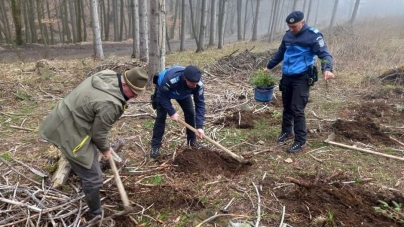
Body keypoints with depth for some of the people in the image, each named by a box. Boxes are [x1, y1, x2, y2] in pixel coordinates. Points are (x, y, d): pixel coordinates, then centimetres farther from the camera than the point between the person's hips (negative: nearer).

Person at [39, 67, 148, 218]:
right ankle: (96, 215, 20)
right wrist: (105, 149, 2)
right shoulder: (109, 104, -32)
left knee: (92, 154, 33)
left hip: (67, 120, 10)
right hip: (68, 133, -10)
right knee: (93, 178, 0)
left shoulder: (108, 76, -4)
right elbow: (99, 133, -18)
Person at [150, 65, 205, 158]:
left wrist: (199, 126, -35)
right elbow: (162, 96, -31)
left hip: (183, 93, 4)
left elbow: (200, 103, -30)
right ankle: (155, 145, 1)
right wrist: (171, 112, -34)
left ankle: (192, 140, 15)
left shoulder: (198, 84, -35)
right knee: (161, 116, -10)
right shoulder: (170, 79, -48)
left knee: (190, 113, -4)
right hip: (164, 91, -3)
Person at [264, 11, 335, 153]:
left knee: (297, 110, -8)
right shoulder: (288, 35, 9)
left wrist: (327, 69, -35)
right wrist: (269, 66, 28)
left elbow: (324, 54, -15)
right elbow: (280, 53, 23)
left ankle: (301, 142, 3)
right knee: (287, 107, 16)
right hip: (286, 77, 6)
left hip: (301, 79, -6)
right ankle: (287, 131, 35)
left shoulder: (313, 36, -10)